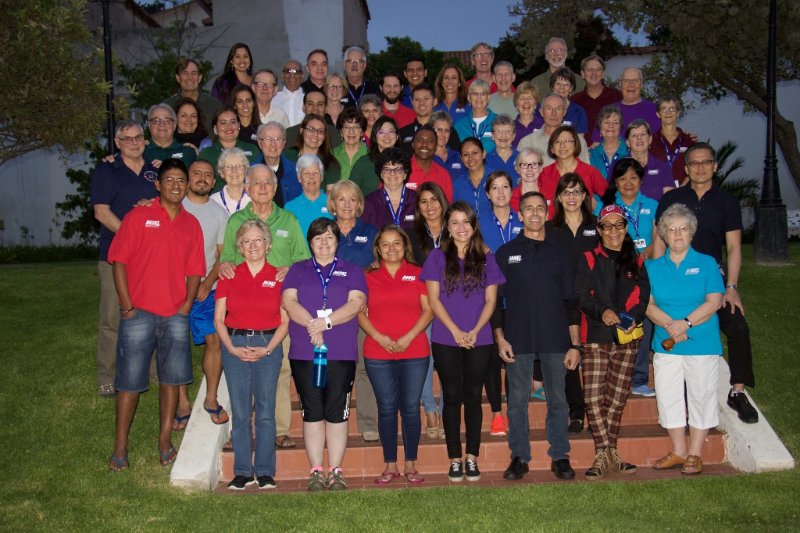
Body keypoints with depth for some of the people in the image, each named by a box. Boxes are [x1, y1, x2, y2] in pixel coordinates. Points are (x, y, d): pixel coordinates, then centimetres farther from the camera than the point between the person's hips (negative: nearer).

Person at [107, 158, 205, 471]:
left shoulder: (192, 224, 10)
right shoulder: (138, 217, 0)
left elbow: (195, 270, 12)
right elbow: (119, 261, -3)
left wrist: (187, 304, -1)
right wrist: (126, 304, -9)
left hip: (175, 315, 3)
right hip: (139, 313, -3)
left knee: (171, 379, 7)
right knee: (130, 380, 2)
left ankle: (165, 443, 19)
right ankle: (120, 447, 13)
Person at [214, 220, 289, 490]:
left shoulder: (278, 277, 3)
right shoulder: (229, 277, 5)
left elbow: (285, 321, 2)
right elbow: (218, 319, 4)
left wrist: (267, 349, -9)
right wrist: (232, 348, -8)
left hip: (268, 347, -1)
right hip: (234, 347, 1)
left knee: (265, 411, 1)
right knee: (240, 412, 4)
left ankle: (265, 472, 11)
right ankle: (242, 472, 13)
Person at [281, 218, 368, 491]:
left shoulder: (352, 271, 13)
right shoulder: (298, 270, 15)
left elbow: (356, 302, -3)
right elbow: (288, 301, 0)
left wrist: (327, 321, -17)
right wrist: (311, 324, -17)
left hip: (342, 354, -1)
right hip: (304, 353, 1)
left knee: (337, 413, 0)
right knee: (312, 412, 3)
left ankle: (335, 471, 9)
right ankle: (316, 471, 11)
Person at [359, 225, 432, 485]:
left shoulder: (418, 274, 6)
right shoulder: (368, 277, 8)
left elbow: (428, 310, 1)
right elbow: (361, 314, 5)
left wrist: (409, 337, -11)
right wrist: (379, 337, -10)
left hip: (414, 352, 0)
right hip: (378, 355, 1)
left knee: (411, 408, 3)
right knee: (387, 409, 5)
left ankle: (411, 465, 14)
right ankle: (390, 465, 15)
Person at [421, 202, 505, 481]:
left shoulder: (486, 258, 8)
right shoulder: (437, 257, 4)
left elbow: (490, 300, 5)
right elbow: (433, 299, -2)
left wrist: (475, 331, -9)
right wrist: (456, 331, -10)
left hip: (479, 340, 1)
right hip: (446, 340, -1)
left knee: (473, 397, 5)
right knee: (452, 397, 3)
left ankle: (472, 458, 13)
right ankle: (455, 459, 10)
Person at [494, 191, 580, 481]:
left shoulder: (559, 255, 11)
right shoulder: (506, 253, 7)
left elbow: (570, 302, 9)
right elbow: (495, 299, 6)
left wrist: (574, 344, 2)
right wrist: (500, 338, -3)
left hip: (555, 339, 1)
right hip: (517, 339, -1)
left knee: (557, 399, 5)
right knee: (517, 400, 3)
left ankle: (560, 457, 16)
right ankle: (519, 457, 13)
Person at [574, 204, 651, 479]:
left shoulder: (636, 261, 14)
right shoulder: (589, 259, 6)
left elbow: (644, 296, 8)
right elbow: (580, 295, -4)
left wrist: (634, 318, -12)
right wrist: (602, 311, -22)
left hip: (627, 337, 3)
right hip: (596, 336, -2)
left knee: (617, 397, 5)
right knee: (594, 397, -11)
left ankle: (606, 451, 14)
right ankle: (605, 453, -5)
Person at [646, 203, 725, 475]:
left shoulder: (706, 263, 3)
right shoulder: (653, 267, 8)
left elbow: (715, 301, -6)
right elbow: (648, 304, 0)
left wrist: (686, 322, -18)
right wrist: (670, 325, -17)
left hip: (702, 343, -2)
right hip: (666, 343, 2)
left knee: (701, 396, 2)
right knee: (669, 397, 5)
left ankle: (694, 455, 14)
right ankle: (678, 452, 19)